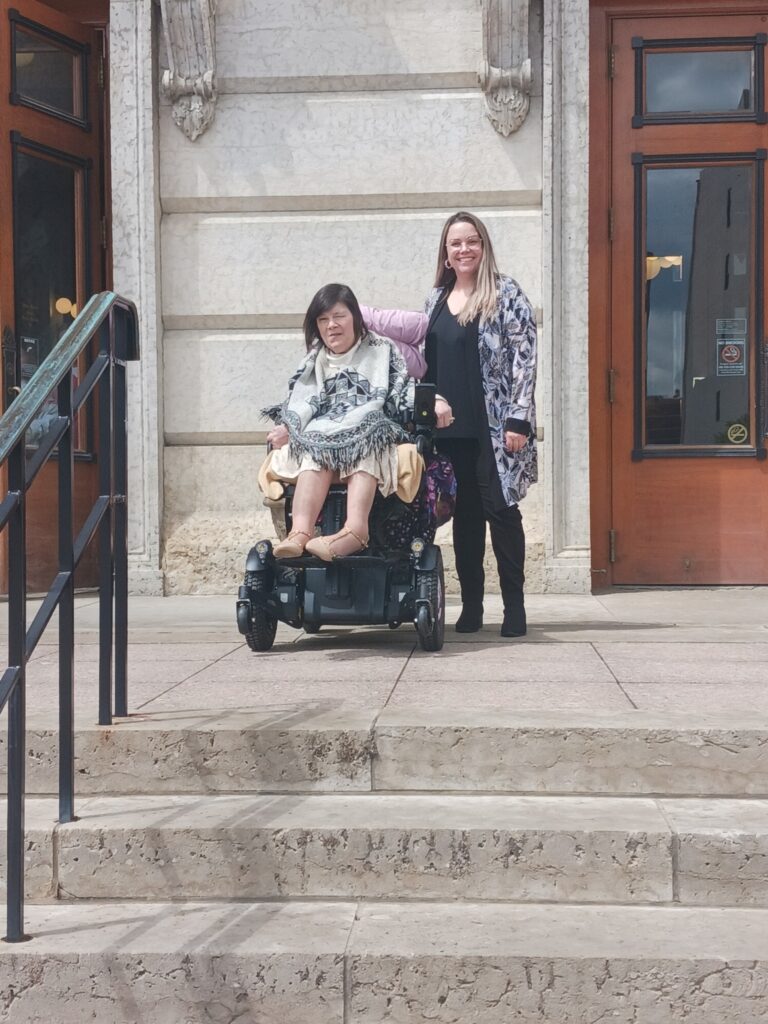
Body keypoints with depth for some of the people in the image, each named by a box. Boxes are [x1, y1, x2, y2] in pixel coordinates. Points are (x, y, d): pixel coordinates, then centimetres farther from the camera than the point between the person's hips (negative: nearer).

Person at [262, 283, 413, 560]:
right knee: (315, 452, -34)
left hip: (372, 434, -2)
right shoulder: (313, 362, 22)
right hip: (321, 437, 2)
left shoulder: (381, 352, 10)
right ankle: (301, 532, -58)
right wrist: (289, 429, -18)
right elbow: (302, 403, 6)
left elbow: (373, 405, -4)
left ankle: (355, 528, -62)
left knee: (365, 444, -38)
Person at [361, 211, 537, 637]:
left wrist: (518, 419, -14)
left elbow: (524, 357, -8)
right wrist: (433, 402, 11)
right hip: (450, 425, 5)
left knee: (500, 509, -3)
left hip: (495, 425, -5)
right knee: (465, 513, 8)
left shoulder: (506, 293, -3)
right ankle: (471, 605, 14)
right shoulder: (436, 298, 13)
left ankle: (514, 607, 4)